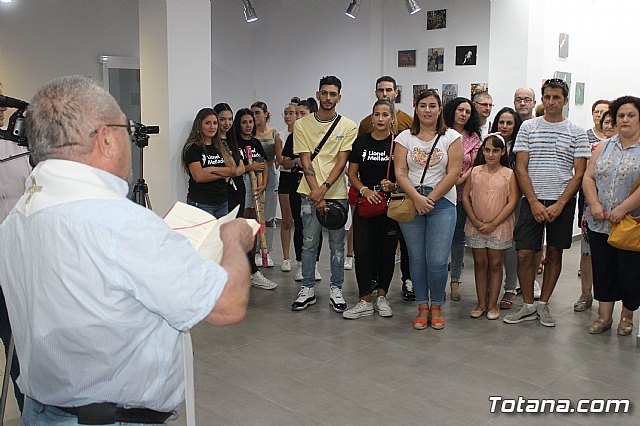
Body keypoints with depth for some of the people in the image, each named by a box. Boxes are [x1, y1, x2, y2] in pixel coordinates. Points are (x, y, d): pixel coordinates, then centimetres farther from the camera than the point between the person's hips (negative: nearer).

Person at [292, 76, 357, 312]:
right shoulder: (302, 124, 4)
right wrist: (315, 191, -11)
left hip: (336, 192, 0)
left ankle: (336, 289, 19)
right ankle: (307, 289, 17)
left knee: (337, 244, 7)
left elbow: (342, 160, -5)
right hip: (310, 193, 0)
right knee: (309, 243, 6)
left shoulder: (348, 126, 2)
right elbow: (305, 160, -2)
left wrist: (325, 187, -17)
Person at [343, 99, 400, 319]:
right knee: (362, 251, -4)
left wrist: (393, 185, -16)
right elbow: (352, 174, 6)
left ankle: (381, 297, 24)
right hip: (365, 204, 1)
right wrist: (365, 190, -10)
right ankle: (365, 301, 6)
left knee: (387, 251, 7)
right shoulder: (362, 141, 4)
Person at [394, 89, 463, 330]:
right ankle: (422, 307, 18)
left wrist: (430, 199, -11)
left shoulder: (451, 137, 5)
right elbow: (400, 172, 0)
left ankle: (436, 307, 12)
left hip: (442, 202, -2)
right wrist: (417, 198, -13)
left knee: (437, 260, -7)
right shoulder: (405, 137, 8)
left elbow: (453, 173, -4)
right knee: (417, 258, 5)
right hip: (411, 202, 2)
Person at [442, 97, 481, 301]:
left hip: (462, 193, 2)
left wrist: (461, 179, -13)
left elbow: (475, 165, 2)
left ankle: (455, 280, 16)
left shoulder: (473, 137, 7)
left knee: (458, 237, 8)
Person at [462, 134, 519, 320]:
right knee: (480, 263, 8)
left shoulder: (509, 174, -4)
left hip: (499, 227, -2)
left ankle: (493, 304, 15)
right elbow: (465, 197, 1)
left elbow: (512, 202, -8)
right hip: (476, 227, 2)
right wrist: (476, 222, -8)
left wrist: (492, 224, -12)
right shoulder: (475, 172, 2)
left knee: (495, 264, 6)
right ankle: (481, 303, 18)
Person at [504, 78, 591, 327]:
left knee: (554, 254, 7)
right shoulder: (528, 127, 5)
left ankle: (543, 304, 20)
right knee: (524, 254, -4)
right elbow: (520, 168, 0)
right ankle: (528, 306, 11)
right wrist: (535, 202, -9)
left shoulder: (577, 133, 4)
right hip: (532, 201, 0)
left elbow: (579, 174, -1)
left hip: (562, 202, 0)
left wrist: (559, 205, -11)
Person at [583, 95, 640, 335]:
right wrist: (595, 205, -8)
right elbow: (588, 177, 6)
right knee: (603, 270, 9)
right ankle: (604, 316, 20)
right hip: (599, 224, 4)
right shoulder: (604, 147, 12)